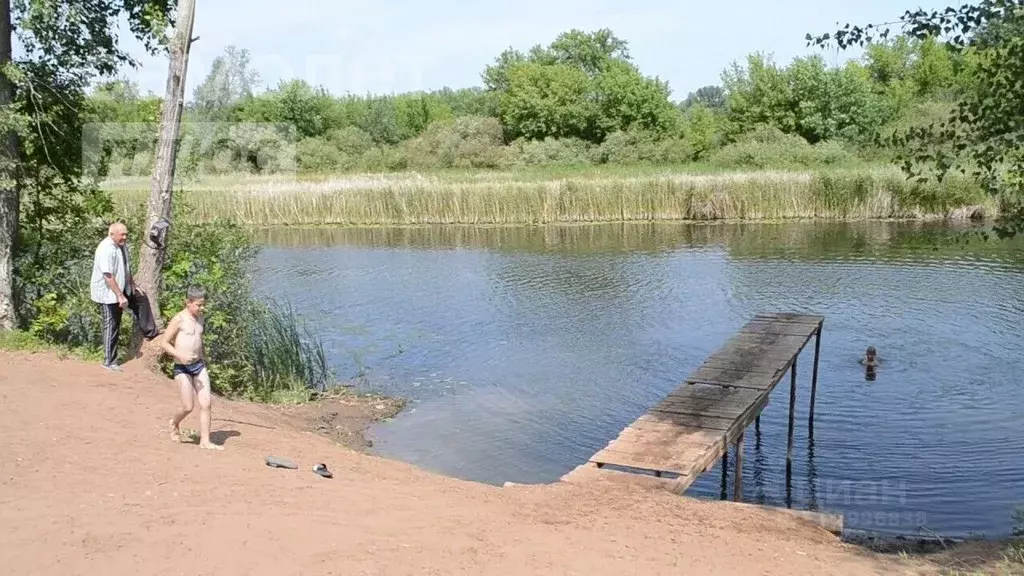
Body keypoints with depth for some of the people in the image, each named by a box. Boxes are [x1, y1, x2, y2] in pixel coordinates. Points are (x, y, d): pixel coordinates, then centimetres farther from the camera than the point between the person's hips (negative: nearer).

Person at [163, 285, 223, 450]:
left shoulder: (200, 318, 9)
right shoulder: (179, 319, -11)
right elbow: (164, 343, -11)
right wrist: (180, 355, -23)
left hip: (199, 365, 6)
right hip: (182, 368, -6)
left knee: (206, 403, -2)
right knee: (188, 407, -3)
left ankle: (205, 441, 4)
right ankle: (174, 424, 29)